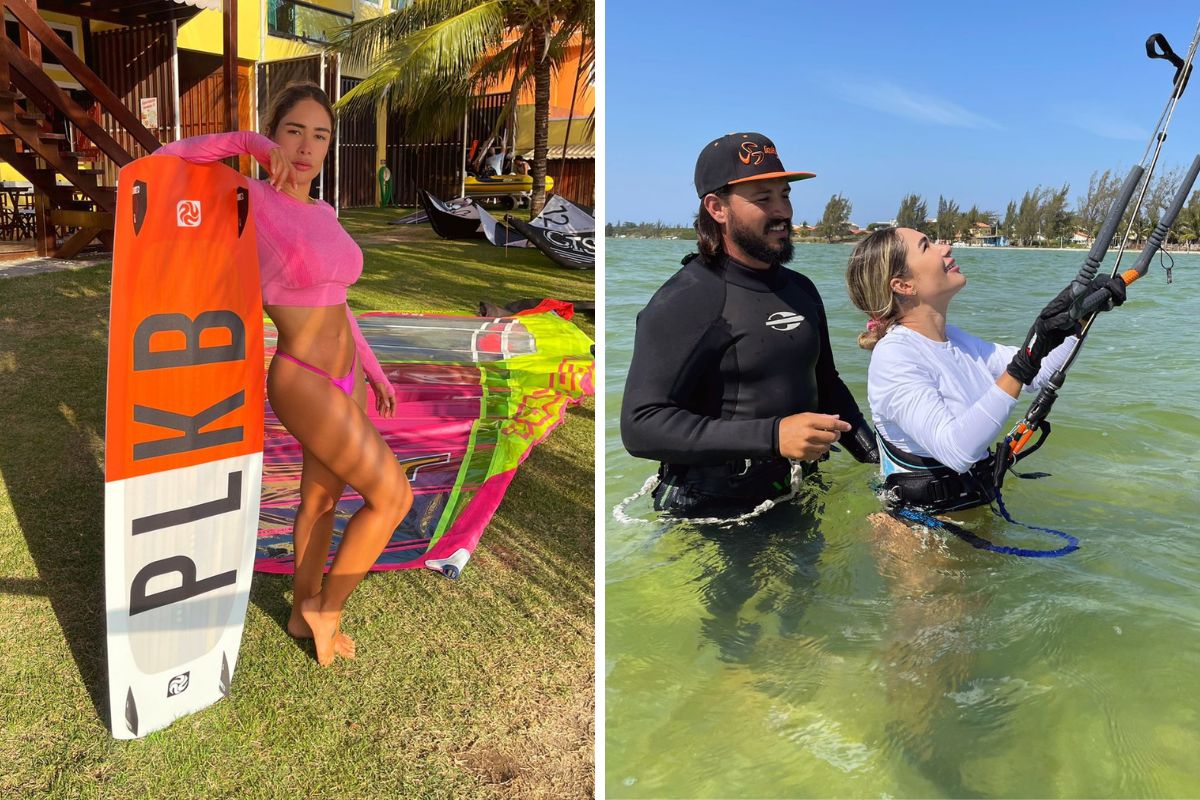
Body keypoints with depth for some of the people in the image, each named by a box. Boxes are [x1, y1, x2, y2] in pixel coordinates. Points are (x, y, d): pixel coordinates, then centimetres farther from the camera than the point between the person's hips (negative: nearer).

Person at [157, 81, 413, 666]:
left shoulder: (322, 213, 7)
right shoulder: (249, 200, -14)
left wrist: (373, 370, 17)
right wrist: (250, 143, -20)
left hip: (343, 377, 8)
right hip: (303, 385, -8)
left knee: (321, 498, 20)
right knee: (393, 497, -6)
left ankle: (304, 612, 41)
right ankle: (327, 609, 15)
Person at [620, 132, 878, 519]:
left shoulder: (801, 290, 6)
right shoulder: (683, 301, -18)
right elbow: (640, 425, -27)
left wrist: (876, 459, 7)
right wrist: (772, 436, -33)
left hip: (797, 503, 7)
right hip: (711, 515, -7)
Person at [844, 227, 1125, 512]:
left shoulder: (953, 339, 9)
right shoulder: (892, 355, -20)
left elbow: (1037, 375, 17)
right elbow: (955, 450, -32)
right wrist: (1024, 363, -34)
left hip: (977, 506, 9)